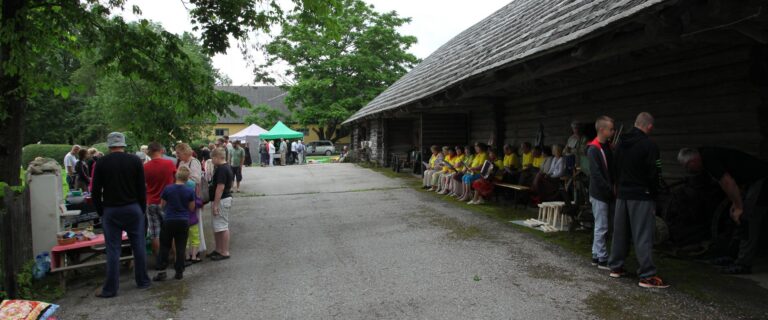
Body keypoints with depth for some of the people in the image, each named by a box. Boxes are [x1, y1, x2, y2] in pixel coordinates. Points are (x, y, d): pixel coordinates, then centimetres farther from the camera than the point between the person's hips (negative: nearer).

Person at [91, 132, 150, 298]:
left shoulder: (102, 163, -3)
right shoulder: (135, 160, -2)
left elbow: (96, 191, 0)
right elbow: (142, 188, -1)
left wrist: (101, 212, 10)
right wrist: (142, 209, 8)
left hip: (111, 210, 0)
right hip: (133, 208, 1)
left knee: (113, 249, 3)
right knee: (138, 245, 9)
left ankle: (110, 289, 8)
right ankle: (142, 281, 18)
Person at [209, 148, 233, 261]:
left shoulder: (221, 169, -18)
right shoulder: (227, 167, 13)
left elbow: (220, 187, -23)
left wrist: (215, 204, -22)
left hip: (221, 200, -11)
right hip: (226, 198, 11)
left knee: (222, 227, -4)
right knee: (218, 227, 17)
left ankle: (225, 252, 3)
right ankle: (219, 250, 26)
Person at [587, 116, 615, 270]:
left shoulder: (607, 147, 12)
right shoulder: (593, 149, -14)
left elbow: (610, 170, 16)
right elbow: (596, 174, -19)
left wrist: (613, 187, 3)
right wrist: (610, 189, -18)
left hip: (606, 194, 8)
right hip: (599, 194, -8)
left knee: (601, 227, 13)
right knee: (602, 227, -3)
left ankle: (596, 256, 21)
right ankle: (602, 259, 5)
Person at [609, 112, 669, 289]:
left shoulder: (621, 144, 8)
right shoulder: (649, 145, -13)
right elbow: (655, 174, -12)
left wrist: (620, 188, 14)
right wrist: (653, 192, 4)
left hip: (622, 194, 7)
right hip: (642, 196, -7)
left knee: (620, 233, 14)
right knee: (643, 236, -4)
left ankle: (615, 267, 22)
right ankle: (647, 276, -2)